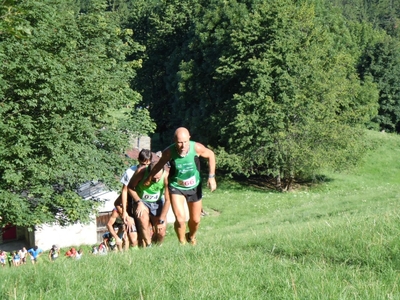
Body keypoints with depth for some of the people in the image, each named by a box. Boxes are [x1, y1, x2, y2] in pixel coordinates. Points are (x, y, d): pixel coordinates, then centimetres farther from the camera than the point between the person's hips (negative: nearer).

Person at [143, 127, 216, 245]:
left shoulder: (197, 148, -26)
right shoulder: (169, 152, -25)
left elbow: (211, 155, -5)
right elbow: (160, 164, -4)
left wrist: (211, 177, -8)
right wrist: (149, 179, 11)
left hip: (194, 187, 2)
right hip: (176, 187, -2)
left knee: (195, 220, 15)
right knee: (180, 219, -18)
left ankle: (191, 237, 48)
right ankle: (182, 243, 9)